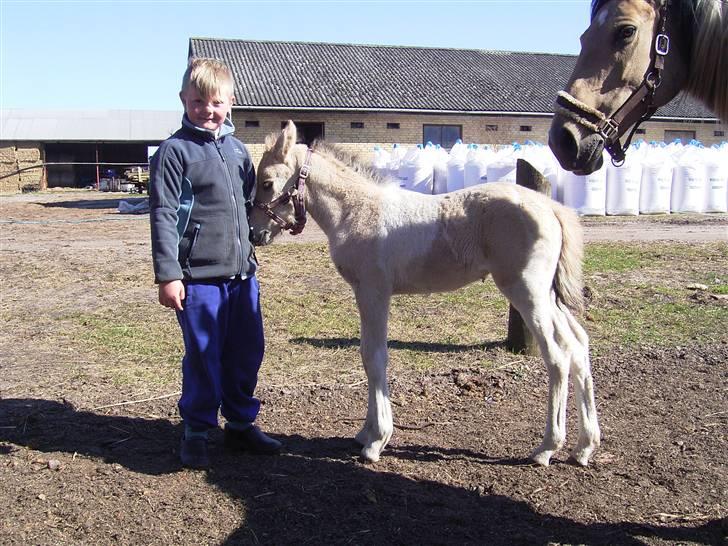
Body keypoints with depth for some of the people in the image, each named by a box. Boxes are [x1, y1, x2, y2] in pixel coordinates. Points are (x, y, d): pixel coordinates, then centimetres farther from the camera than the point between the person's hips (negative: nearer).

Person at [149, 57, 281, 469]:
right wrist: (167, 274, -14)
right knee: (203, 358, 3)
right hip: (198, 276, -6)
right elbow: (163, 216, -10)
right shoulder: (175, 150, -6)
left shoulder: (237, 149, 12)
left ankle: (241, 424, 30)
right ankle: (197, 432, 21)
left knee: (247, 354, 13)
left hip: (242, 271, 6)